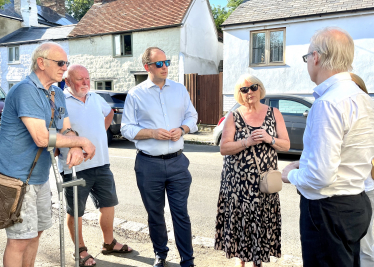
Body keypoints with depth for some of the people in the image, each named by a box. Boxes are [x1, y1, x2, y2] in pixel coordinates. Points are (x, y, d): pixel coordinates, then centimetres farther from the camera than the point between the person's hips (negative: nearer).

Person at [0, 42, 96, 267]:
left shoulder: (58, 95, 8)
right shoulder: (26, 90, -19)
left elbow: (67, 130, 6)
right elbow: (42, 138, -26)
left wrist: (76, 148, -17)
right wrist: (82, 142, -16)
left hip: (41, 177, 8)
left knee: (36, 232, 18)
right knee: (21, 238, 0)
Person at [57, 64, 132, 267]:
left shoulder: (95, 98, 9)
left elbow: (109, 112, 29)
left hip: (101, 164, 7)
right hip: (75, 168, -6)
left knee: (108, 204, 16)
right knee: (75, 212, 9)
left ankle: (109, 243, 34)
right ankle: (81, 251, 28)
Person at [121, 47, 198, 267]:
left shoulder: (180, 90, 8)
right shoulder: (135, 94, 0)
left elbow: (192, 116, 13)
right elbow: (127, 128, -1)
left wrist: (182, 129, -8)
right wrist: (152, 133, -15)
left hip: (177, 161, 1)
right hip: (149, 164, -1)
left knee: (181, 213, 2)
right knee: (155, 214, 13)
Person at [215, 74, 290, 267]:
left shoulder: (274, 114, 5)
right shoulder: (234, 117, 2)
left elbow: (286, 145, 4)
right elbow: (224, 148, -5)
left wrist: (269, 139, -15)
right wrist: (247, 142, -19)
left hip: (264, 179, 1)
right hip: (237, 180, 0)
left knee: (262, 220, 4)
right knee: (239, 219, 3)